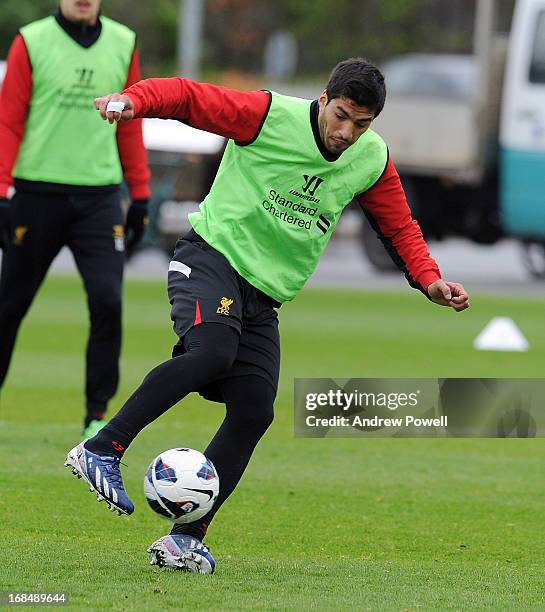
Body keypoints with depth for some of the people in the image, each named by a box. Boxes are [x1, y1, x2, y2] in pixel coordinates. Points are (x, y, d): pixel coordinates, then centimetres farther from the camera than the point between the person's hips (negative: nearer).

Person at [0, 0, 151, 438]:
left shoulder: (123, 44, 7)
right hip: (37, 194, -2)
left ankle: (97, 414, -3)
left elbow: (130, 126, 13)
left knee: (108, 299, -12)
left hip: (100, 198, 2)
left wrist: (140, 196, 10)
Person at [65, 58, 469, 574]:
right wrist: (133, 101, -33)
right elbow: (185, 96, -13)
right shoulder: (268, 116, -11)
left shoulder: (372, 160, 5)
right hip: (212, 256, -6)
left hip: (264, 295, 6)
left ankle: (186, 539, 0)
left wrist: (428, 279, 1)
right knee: (212, 351, -34)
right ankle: (101, 450, -28)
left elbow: (399, 227, 18)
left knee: (253, 414, -7)